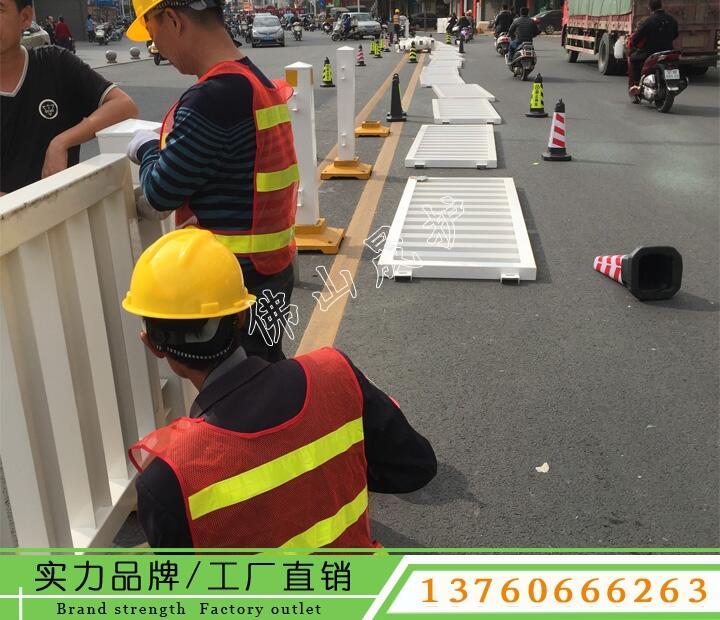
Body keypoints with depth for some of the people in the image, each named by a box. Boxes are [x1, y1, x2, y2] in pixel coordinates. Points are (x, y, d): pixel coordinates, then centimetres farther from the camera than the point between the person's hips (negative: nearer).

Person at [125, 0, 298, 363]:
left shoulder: (210, 98, -22)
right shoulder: (256, 80, 7)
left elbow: (160, 193, -14)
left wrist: (145, 149, 4)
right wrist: (162, 150, 7)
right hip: (269, 269, 9)